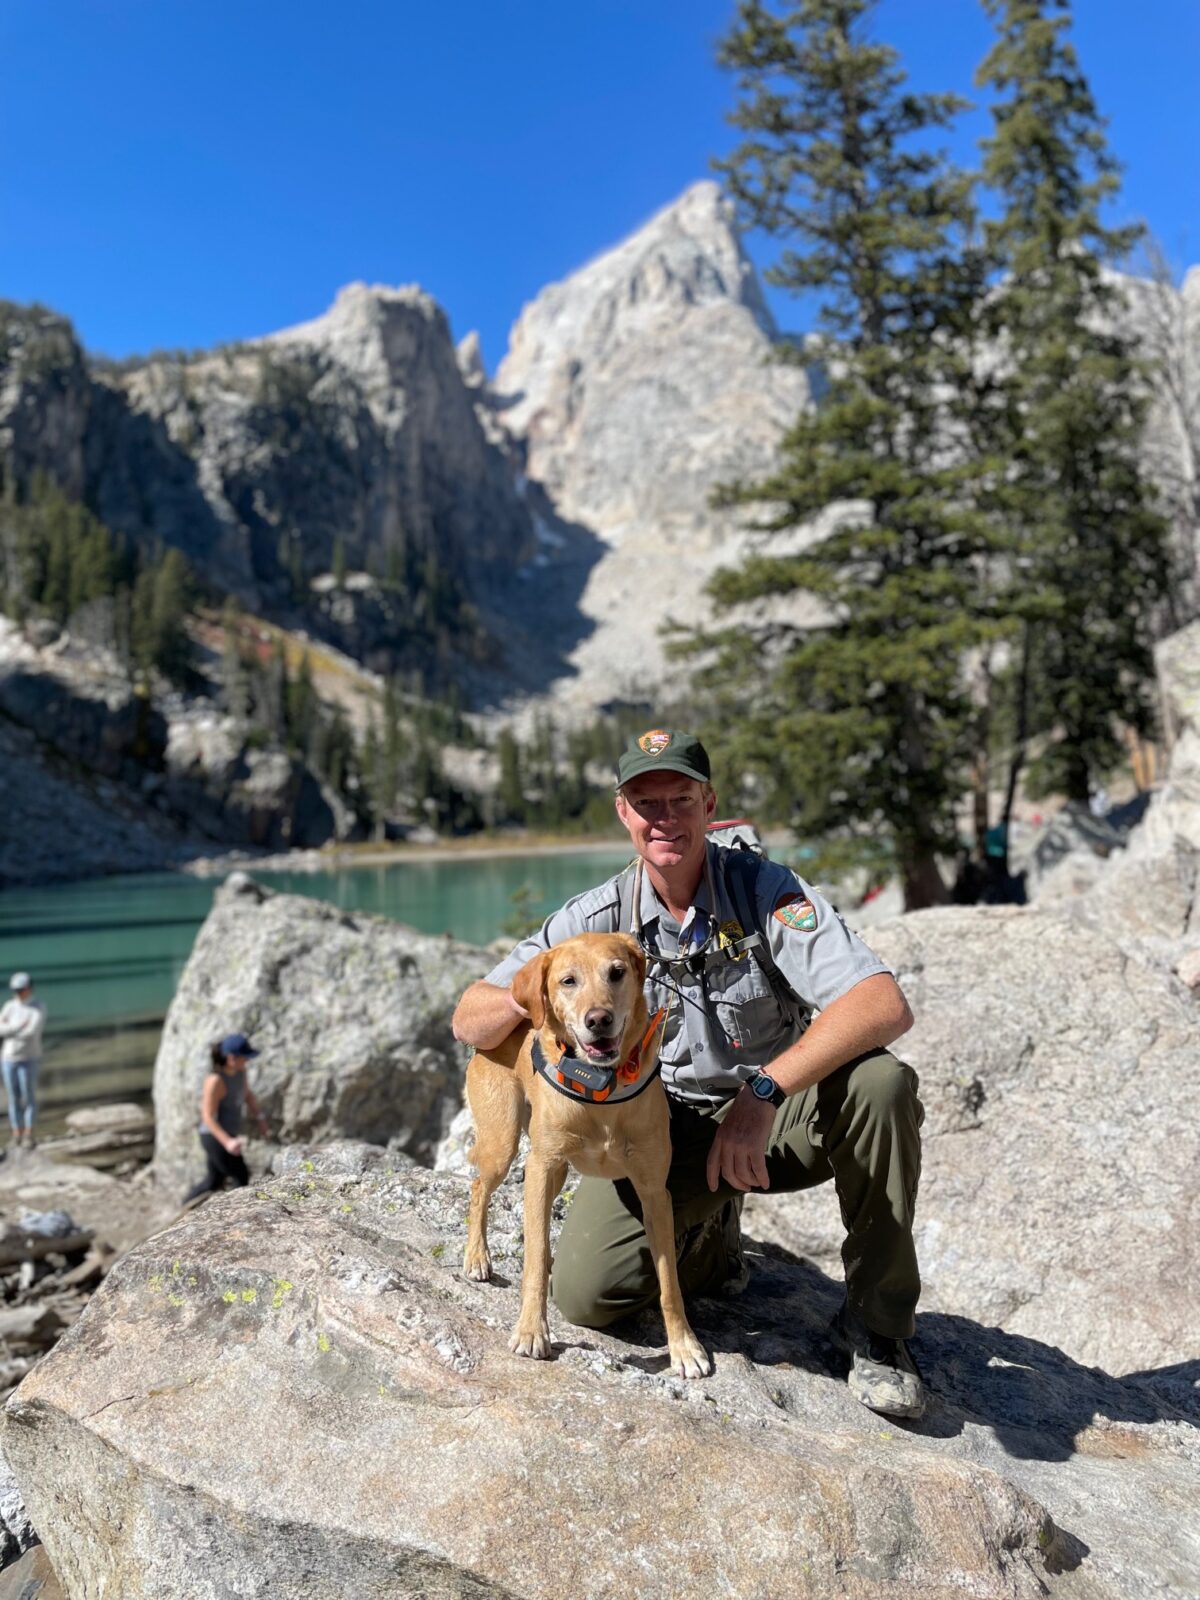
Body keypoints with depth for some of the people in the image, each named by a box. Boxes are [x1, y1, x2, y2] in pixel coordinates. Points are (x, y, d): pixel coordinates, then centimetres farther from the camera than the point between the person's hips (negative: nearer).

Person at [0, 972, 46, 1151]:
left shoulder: (39, 1008, -9)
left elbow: (32, 1032, -22)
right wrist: (19, 1026, -19)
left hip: (29, 1059, -3)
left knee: (29, 1097, -2)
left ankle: (29, 1135, 5)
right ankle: (16, 1135, 12)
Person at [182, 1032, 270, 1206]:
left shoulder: (239, 1069, -5)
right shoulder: (216, 1080, -29)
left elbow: (247, 1093, 12)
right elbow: (208, 1117, -25)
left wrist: (259, 1118, 4)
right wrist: (227, 1142, -34)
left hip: (228, 1134, 8)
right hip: (216, 1138, -8)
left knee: (214, 1181, 24)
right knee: (242, 1181, 3)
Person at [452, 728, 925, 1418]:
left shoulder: (769, 890, -17)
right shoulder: (599, 917, -9)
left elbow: (886, 1005, -30)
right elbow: (468, 1020, -6)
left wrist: (763, 1091, -40)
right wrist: (526, 997, -30)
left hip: (775, 1115, -1)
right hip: (665, 1125, 2)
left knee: (883, 1083, -31)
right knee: (586, 1291, -18)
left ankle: (876, 1325, -9)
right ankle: (709, 1233, 17)